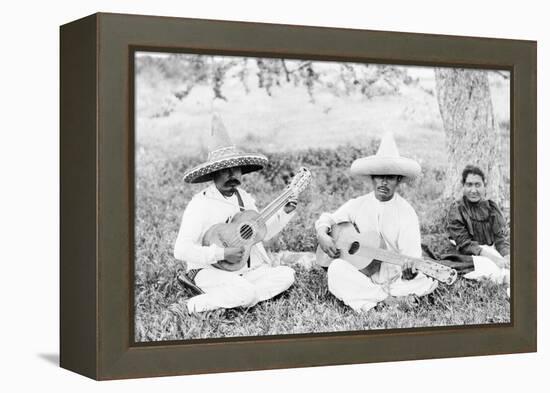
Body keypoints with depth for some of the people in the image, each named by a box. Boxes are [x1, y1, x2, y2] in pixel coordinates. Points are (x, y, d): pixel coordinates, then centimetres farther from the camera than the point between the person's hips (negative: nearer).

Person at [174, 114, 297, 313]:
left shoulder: (244, 198, 9)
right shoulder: (201, 204, -15)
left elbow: (262, 233, 19)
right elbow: (181, 251, -21)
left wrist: (284, 213, 5)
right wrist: (221, 253, -25)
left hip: (246, 270, 8)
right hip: (210, 270, -8)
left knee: (286, 275, -13)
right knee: (246, 293, -34)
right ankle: (200, 304, -14)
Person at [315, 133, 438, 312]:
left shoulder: (406, 213, -5)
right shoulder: (357, 205, 4)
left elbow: (411, 256, -13)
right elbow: (327, 219, 16)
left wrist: (409, 271, -37)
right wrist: (322, 236, -8)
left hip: (395, 278, -2)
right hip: (360, 275, 2)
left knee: (427, 281, -29)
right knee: (337, 268, -30)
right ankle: (386, 297, -24)